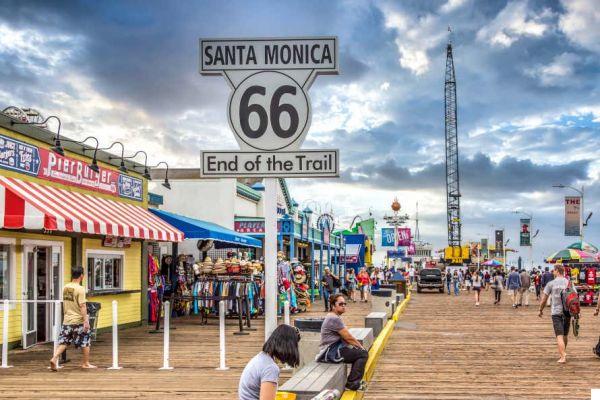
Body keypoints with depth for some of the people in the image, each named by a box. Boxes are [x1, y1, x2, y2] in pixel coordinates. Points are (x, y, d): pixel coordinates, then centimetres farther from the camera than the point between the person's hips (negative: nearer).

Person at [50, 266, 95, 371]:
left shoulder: (65, 288, 5)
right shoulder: (80, 289, -15)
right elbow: (82, 306, -20)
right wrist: (86, 321, -20)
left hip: (66, 320, 6)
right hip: (78, 321, -6)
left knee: (63, 342, 8)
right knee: (85, 342, 10)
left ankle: (54, 359, -9)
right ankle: (86, 364, 19)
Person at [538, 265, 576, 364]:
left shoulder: (551, 284, -3)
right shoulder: (569, 283, 4)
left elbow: (544, 299, -2)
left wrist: (541, 310, 11)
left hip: (556, 312, -3)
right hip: (567, 311, 3)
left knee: (559, 335, -6)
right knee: (565, 335, 18)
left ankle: (563, 357, -16)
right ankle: (563, 353, 33)